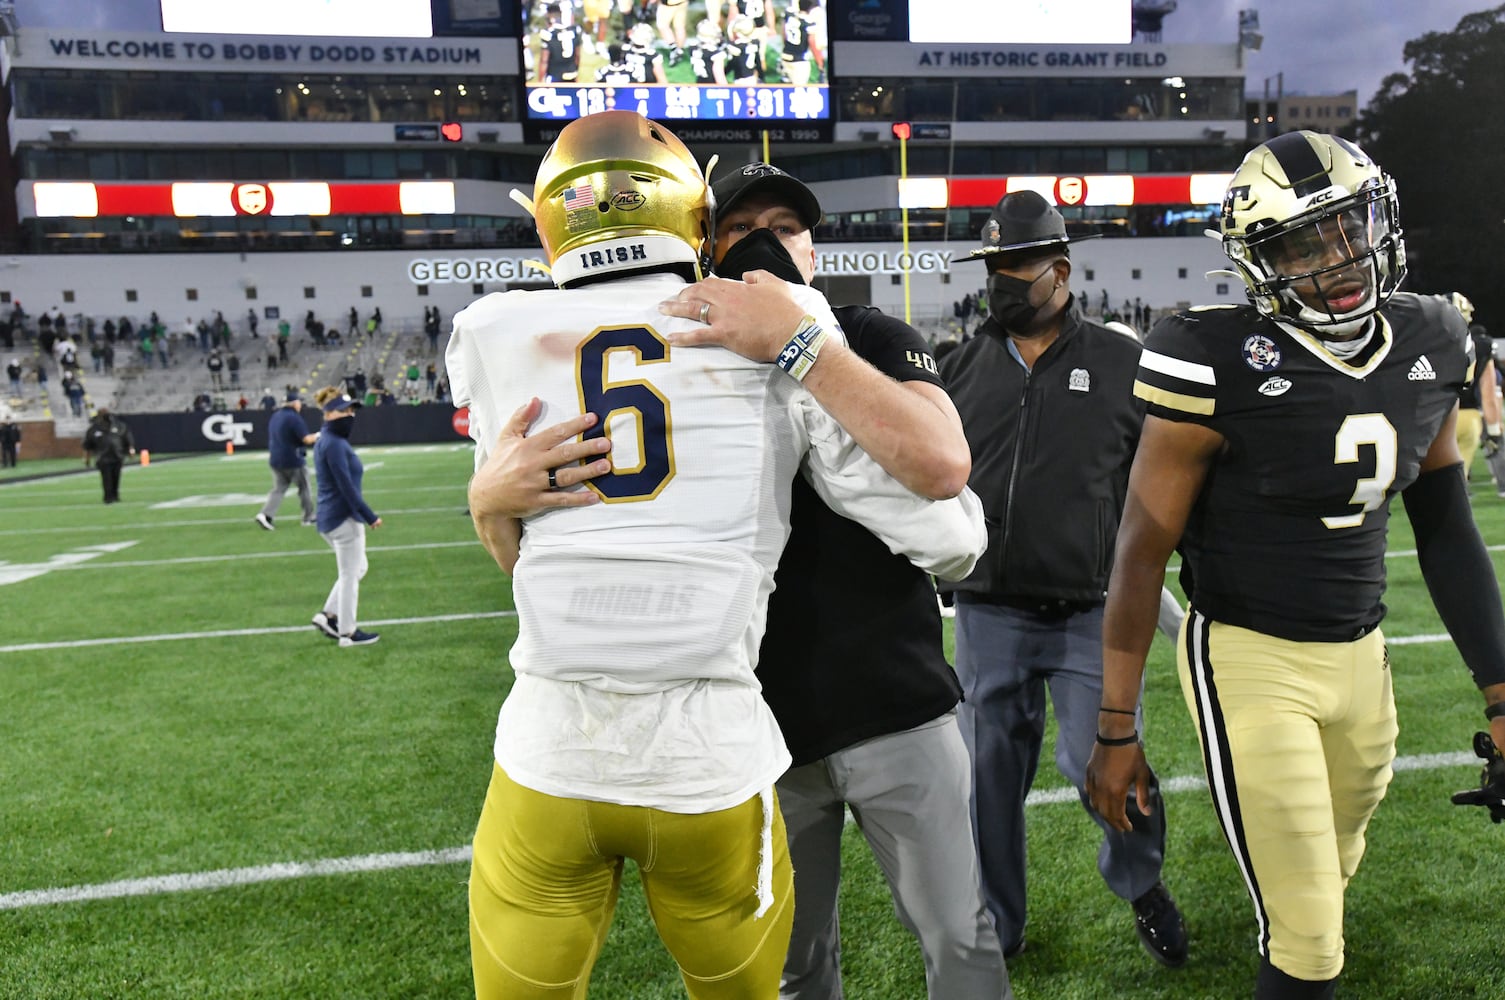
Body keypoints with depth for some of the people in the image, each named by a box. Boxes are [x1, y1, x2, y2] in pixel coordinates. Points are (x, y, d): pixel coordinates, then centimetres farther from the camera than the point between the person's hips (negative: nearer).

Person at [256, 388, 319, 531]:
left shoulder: (275, 416, 11)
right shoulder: (294, 417, -15)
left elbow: (272, 439, 19)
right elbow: (306, 439, -19)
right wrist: (317, 435, -1)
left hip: (275, 459, 7)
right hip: (293, 460, -7)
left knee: (278, 489, 8)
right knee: (303, 487, 9)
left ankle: (265, 514, -10)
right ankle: (309, 517, 17)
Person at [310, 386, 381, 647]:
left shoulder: (326, 440, 13)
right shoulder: (334, 444, -17)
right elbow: (346, 486, -21)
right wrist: (370, 517, -17)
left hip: (330, 517, 10)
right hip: (344, 518, -10)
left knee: (357, 569, 20)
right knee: (350, 575, 2)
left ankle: (327, 615, 20)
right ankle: (347, 633, 12)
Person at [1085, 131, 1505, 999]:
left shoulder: (1429, 347, 1)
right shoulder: (1222, 367, -18)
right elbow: (1142, 553, -13)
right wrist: (1117, 728, -10)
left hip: (1362, 657, 6)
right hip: (1251, 663, -6)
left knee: (1330, 886, 23)